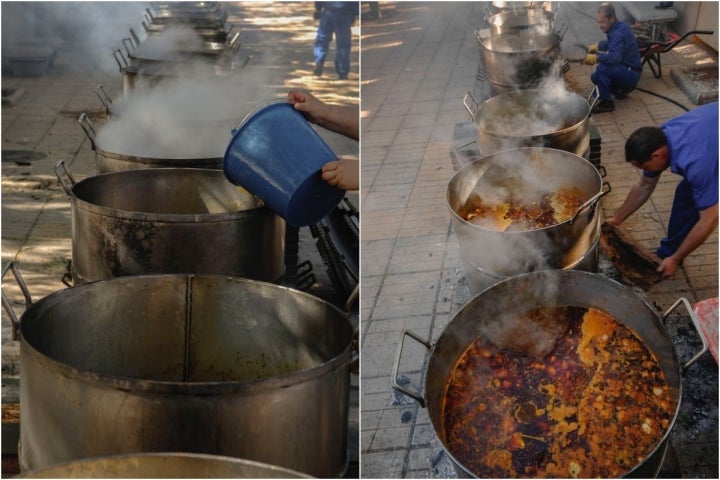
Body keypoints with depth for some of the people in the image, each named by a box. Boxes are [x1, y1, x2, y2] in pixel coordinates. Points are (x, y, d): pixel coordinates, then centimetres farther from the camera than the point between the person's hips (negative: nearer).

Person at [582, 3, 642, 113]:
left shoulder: (619, 33, -25)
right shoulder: (617, 27, 5)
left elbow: (615, 57, -39)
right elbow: (611, 43, 28)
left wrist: (596, 58, -40)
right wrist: (597, 46, 14)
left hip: (631, 73, -10)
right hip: (625, 69, 10)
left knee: (602, 67, -32)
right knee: (595, 77, 16)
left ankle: (606, 102, -20)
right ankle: (623, 88, 20)